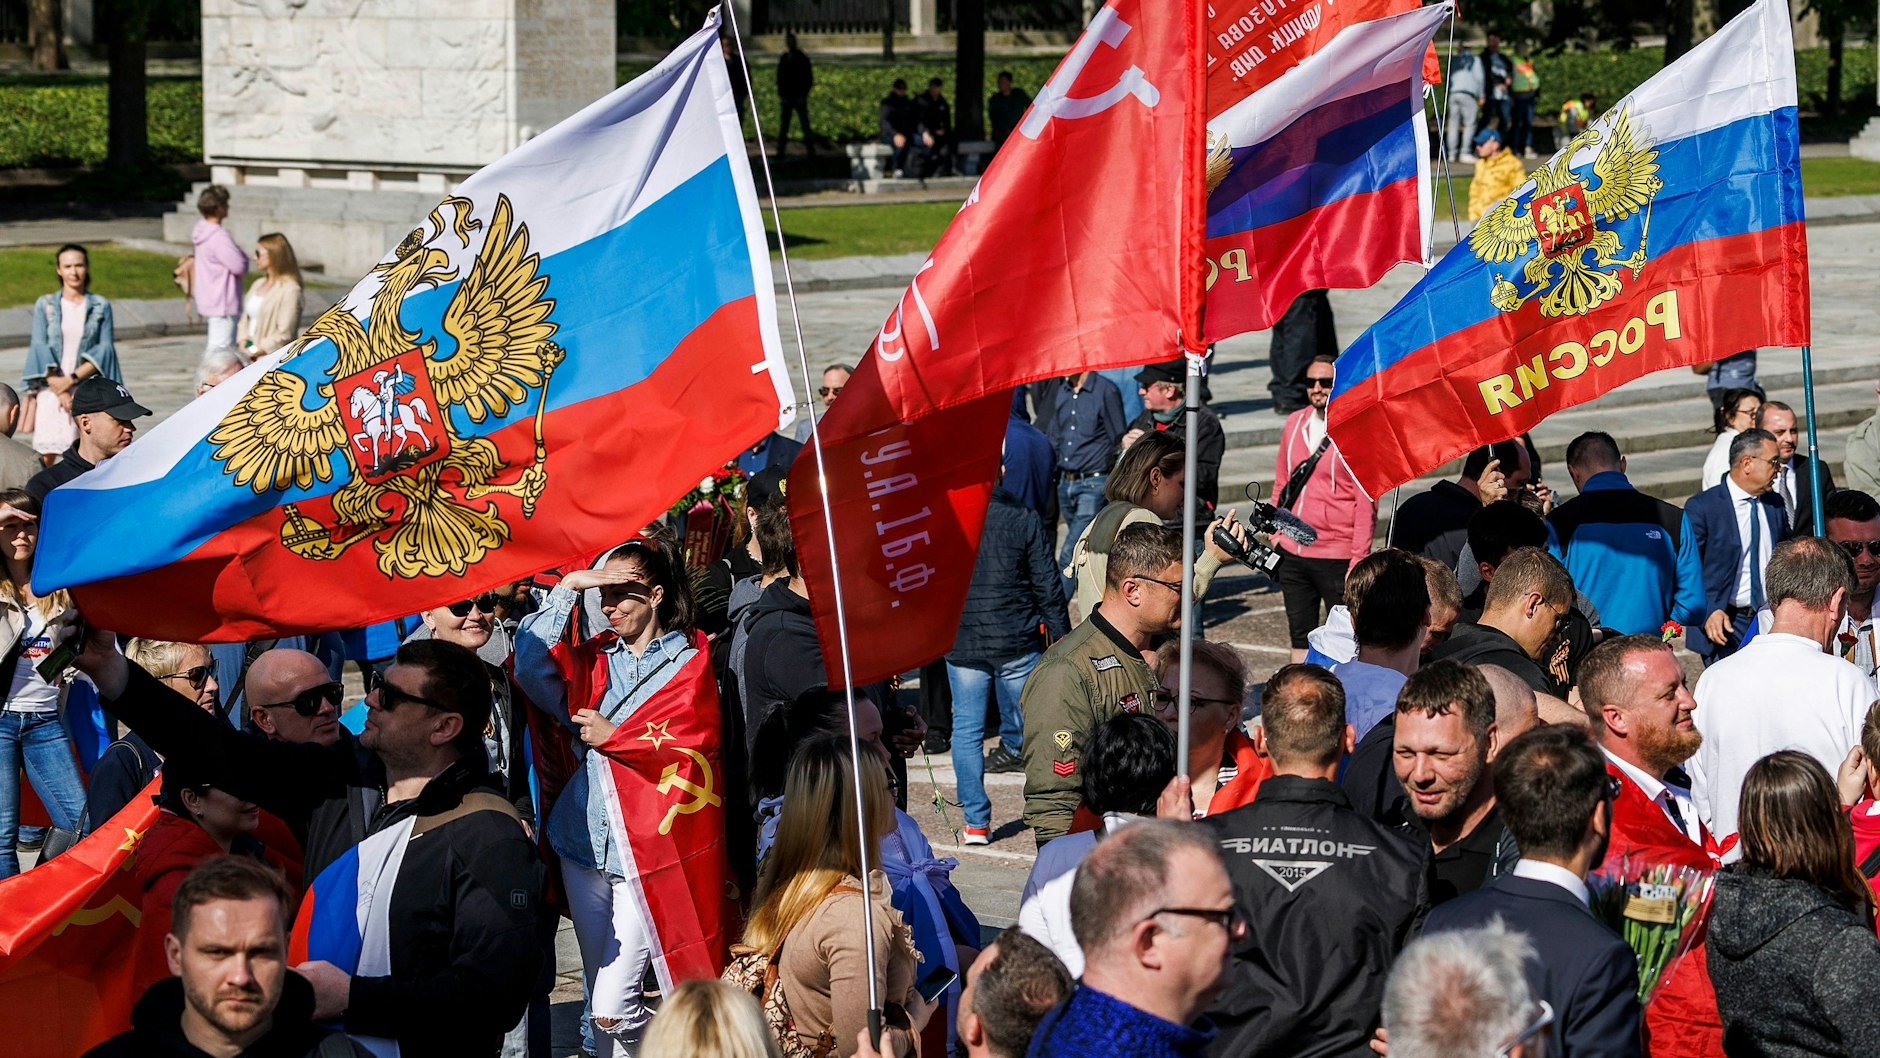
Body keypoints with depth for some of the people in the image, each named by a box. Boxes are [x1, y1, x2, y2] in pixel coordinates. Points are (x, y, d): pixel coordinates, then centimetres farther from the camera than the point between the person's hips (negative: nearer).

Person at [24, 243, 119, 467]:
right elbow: (40, 348, -1)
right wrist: (60, 390, -11)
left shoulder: (100, 307, 6)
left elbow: (105, 349, 0)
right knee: (45, 456, -6)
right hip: (50, 390, 0)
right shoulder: (45, 305, 6)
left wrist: (73, 378, -13)